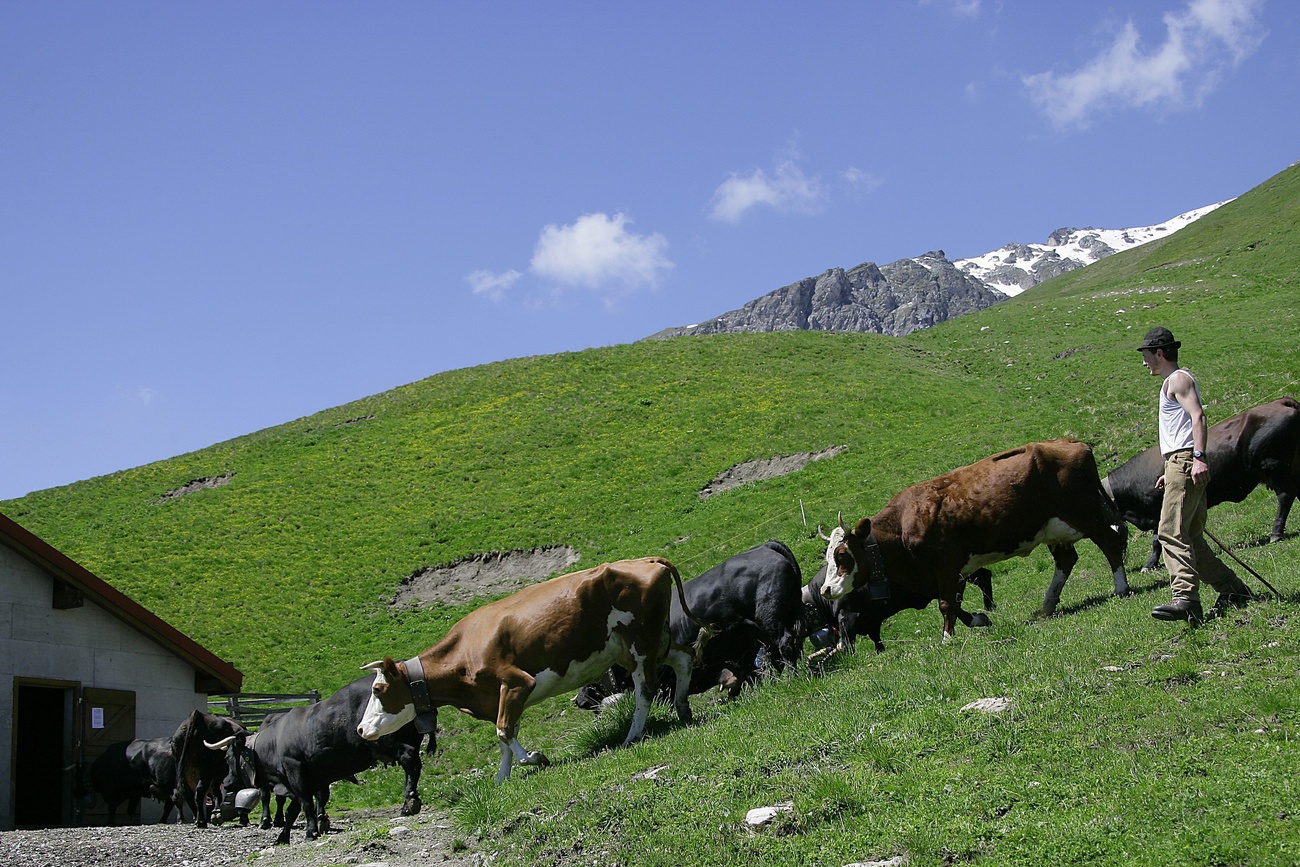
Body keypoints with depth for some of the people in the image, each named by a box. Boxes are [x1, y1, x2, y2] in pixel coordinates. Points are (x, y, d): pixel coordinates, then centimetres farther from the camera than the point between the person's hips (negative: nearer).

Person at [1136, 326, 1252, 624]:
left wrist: (1198, 457, -31)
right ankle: (1233, 590, 18)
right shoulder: (1173, 382, 27)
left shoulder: (1178, 379, -4)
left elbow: (1198, 416, -19)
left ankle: (1186, 599, -30)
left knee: (1171, 532, -20)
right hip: (1180, 464, 11)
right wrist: (1170, 473, 30)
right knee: (1191, 538, 12)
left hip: (1185, 461, -11)